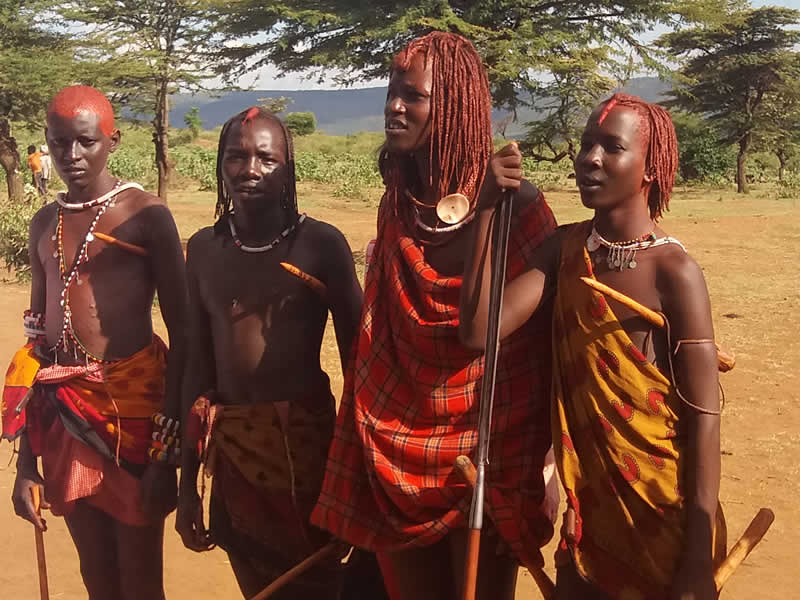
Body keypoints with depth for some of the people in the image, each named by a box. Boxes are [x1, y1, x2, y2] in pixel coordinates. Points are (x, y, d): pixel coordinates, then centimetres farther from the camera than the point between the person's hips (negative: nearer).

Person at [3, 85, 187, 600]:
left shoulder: (146, 216, -8)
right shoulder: (45, 224, 9)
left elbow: (183, 334, -9)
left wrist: (167, 447, -14)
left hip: (132, 402, -5)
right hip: (64, 411, 5)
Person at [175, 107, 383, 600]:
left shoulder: (320, 244, -7)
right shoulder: (204, 248, 6)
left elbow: (356, 355, -2)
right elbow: (199, 364, 11)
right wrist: (188, 480, 12)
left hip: (304, 438, -4)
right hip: (232, 449, 4)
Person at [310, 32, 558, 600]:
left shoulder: (513, 205, -12)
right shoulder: (396, 206, 4)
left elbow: (557, 330, -8)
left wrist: (552, 456, -9)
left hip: (486, 453, -5)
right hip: (398, 452, 5)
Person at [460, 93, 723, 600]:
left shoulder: (673, 271, -15)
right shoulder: (566, 249, 0)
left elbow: (703, 417, -15)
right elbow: (479, 330, -12)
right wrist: (489, 209, -14)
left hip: (662, 516, -5)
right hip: (588, 506, 5)